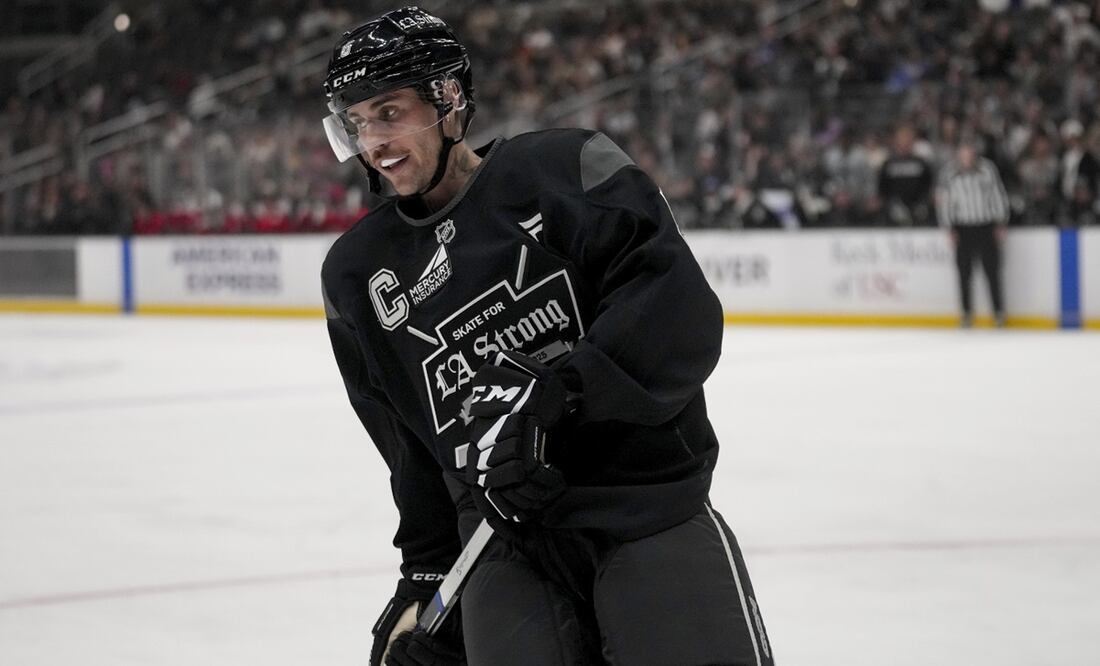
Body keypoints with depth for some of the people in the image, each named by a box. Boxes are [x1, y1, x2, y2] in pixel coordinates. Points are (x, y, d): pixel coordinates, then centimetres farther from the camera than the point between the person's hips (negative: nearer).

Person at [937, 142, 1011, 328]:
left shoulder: (988, 170, -4)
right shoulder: (950, 175, -3)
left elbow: (998, 196, 4)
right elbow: (945, 202, 5)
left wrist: (1001, 224, 4)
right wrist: (950, 229, 2)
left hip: (987, 227, -1)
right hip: (963, 228, 1)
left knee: (991, 269, -2)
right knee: (964, 272, 2)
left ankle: (998, 311, 9)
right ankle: (967, 312, 14)